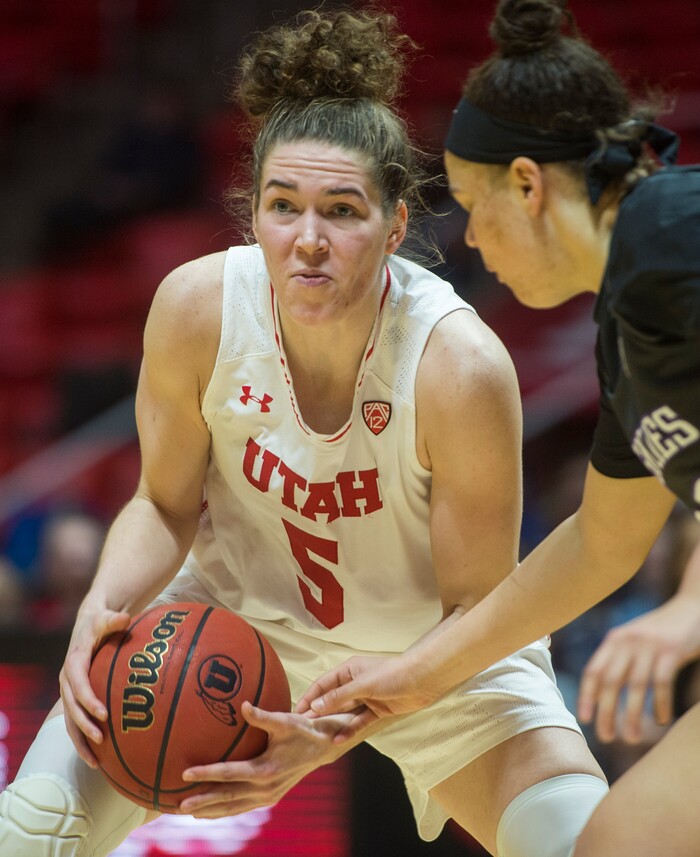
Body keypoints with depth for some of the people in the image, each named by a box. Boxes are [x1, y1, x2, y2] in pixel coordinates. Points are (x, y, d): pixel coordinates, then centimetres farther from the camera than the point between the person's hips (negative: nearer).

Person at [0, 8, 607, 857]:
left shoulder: (463, 369, -32)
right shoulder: (196, 308, -24)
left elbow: (476, 604, -22)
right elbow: (167, 505, -7)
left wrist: (340, 732, -37)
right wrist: (103, 608, -28)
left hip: (435, 651, -2)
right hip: (241, 611, 2)